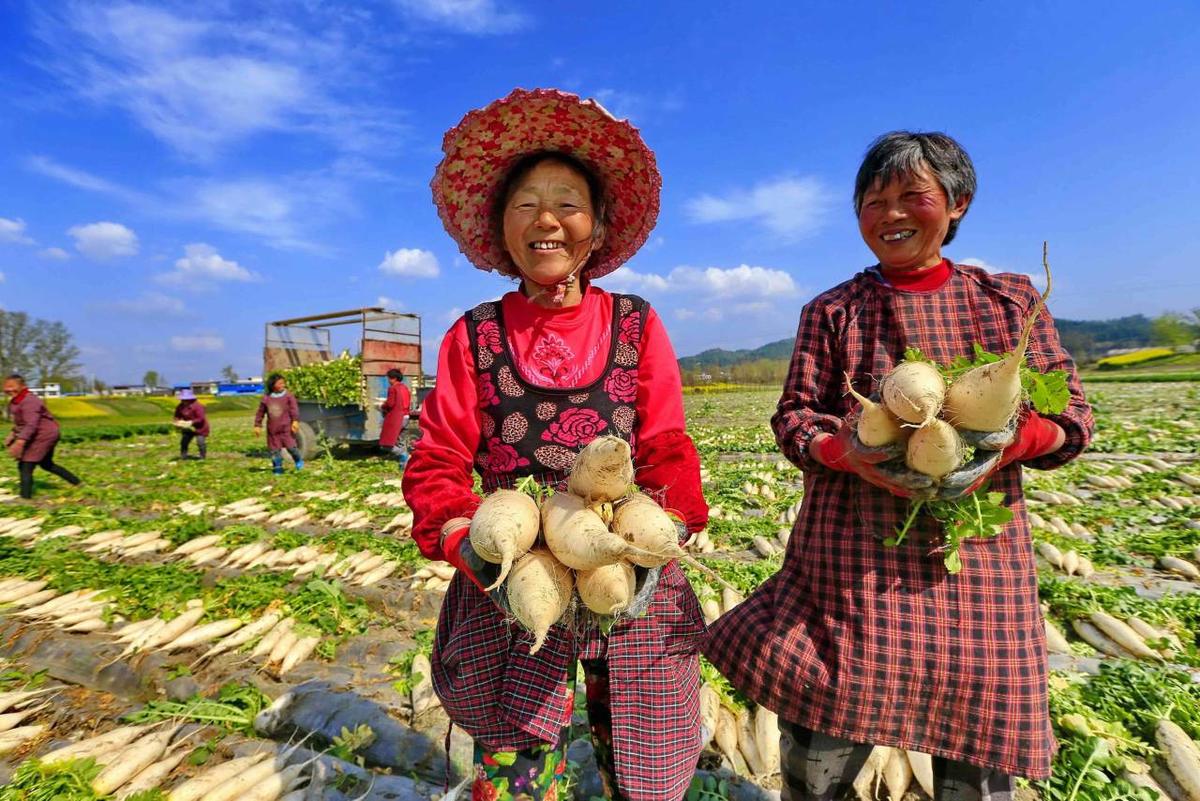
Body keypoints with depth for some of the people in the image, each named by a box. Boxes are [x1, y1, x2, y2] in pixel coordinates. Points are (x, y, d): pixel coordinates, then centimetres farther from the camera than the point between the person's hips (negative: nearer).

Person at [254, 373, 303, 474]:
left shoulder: (288, 396, -4)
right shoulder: (266, 398, 4)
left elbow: (294, 409, -11)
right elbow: (260, 413, 13)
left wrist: (295, 421, -21)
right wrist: (257, 425, 12)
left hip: (286, 428, -3)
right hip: (272, 429, 3)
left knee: (291, 446, -8)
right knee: (274, 449, 7)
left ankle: (299, 461, 18)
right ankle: (278, 468, 19)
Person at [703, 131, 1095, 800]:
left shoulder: (1010, 299, 9)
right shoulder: (832, 311, 5)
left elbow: (1071, 414, 8)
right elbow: (793, 416, 2)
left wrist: (1010, 443, -14)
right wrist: (850, 454, -18)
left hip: (980, 554, 2)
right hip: (854, 552, -1)